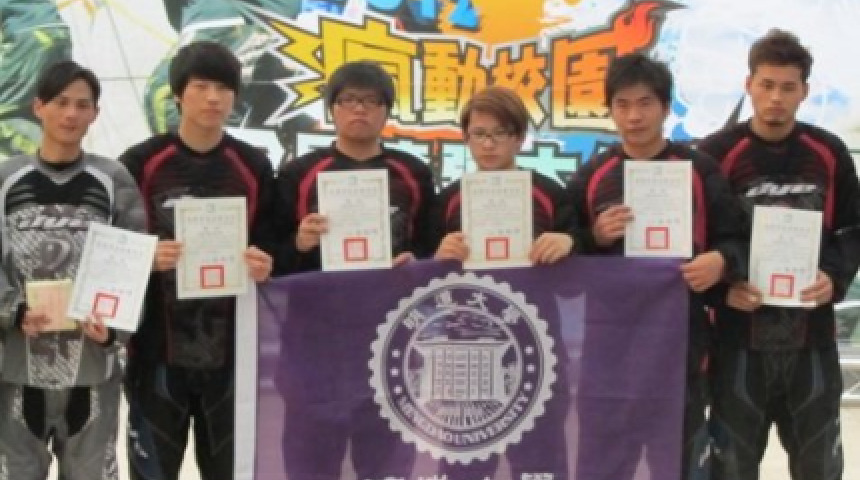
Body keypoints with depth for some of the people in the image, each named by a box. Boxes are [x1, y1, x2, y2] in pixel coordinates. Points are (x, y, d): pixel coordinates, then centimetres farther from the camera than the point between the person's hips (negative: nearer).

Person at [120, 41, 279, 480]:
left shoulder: (254, 168, 5)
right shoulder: (140, 163, -2)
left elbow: (268, 249, 9)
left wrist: (263, 265, -14)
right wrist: (148, 258, -19)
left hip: (233, 349, 2)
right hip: (157, 349, -2)